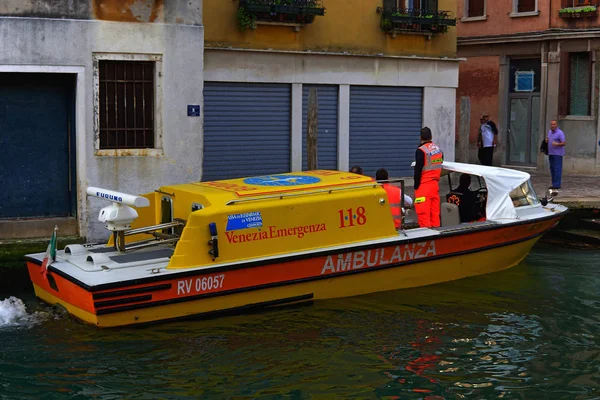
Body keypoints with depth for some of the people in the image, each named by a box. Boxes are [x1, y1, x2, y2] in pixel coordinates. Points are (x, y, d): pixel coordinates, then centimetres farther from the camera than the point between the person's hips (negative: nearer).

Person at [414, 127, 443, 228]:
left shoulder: (421, 151, -13)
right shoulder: (438, 149, 9)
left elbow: (418, 170, -14)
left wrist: (416, 186, -8)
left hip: (424, 185, -7)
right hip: (435, 184, 7)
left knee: (423, 211, -5)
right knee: (435, 210, 12)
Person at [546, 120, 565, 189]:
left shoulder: (560, 133, -11)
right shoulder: (550, 132, 13)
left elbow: (564, 143, -14)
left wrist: (557, 144, -31)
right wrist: (547, 141, 2)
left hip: (558, 154, -8)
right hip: (551, 153, 8)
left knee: (557, 169, -9)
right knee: (552, 169, 8)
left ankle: (557, 184, -9)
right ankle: (554, 184, 12)